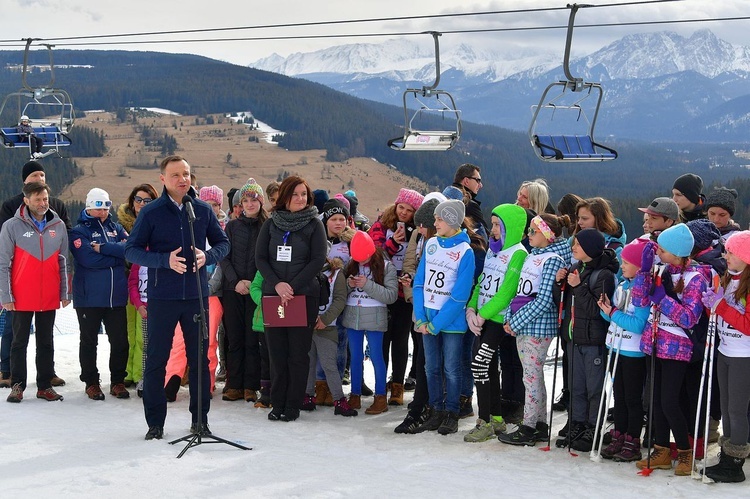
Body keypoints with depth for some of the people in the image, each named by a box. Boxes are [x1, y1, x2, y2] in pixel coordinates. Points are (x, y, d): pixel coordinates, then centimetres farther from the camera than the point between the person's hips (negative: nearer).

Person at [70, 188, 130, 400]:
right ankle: (91, 382, 18)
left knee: (120, 340, 5)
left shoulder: (115, 228, 12)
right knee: (89, 341, 7)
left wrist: (102, 248, -16)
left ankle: (118, 381, 17)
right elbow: (88, 259, -18)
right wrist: (116, 255, -9)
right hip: (89, 296, -3)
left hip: (116, 295, 4)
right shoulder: (79, 231, -2)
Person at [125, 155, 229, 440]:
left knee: (200, 358, 9)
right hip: (162, 296, -2)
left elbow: (223, 243, 12)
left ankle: (200, 419, 20)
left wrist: (207, 256, -10)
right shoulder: (151, 212, -3)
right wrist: (165, 260, -18)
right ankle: (155, 422, 14)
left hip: (197, 295, 2)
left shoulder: (203, 210, 5)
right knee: (156, 359, 4)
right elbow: (132, 250, -4)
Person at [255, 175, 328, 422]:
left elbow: (318, 260, -5)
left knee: (298, 352, -1)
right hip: (273, 295, 2)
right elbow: (260, 258, 5)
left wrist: (293, 286, -13)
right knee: (276, 351, 3)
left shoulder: (314, 224, 2)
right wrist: (277, 284, -10)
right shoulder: (271, 224, 9)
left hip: (304, 295, -2)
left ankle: (293, 405, 6)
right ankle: (277, 404, 11)